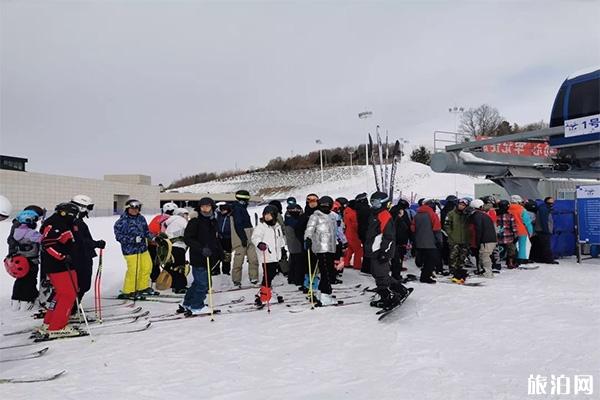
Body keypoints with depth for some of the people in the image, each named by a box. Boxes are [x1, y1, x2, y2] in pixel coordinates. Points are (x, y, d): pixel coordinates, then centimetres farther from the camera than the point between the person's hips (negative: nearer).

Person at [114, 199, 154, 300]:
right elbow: (119, 236, -12)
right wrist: (133, 239, -21)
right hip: (130, 249, -7)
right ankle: (128, 292, 12)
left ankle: (143, 287, 35)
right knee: (133, 270, -7)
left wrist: (151, 237, 1)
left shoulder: (141, 218, 8)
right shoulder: (122, 221, -10)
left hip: (143, 248, 7)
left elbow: (146, 231, 19)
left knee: (147, 267, 14)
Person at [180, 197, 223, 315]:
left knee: (198, 282, 16)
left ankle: (187, 304, 31)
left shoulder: (213, 222, 13)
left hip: (209, 258, 8)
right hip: (198, 258, -8)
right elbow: (187, 238, -15)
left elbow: (216, 240, 23)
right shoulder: (195, 222, -9)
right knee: (202, 283, -3)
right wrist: (201, 249, -24)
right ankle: (197, 307, 14)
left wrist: (221, 254, 20)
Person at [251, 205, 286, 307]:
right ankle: (262, 298, -1)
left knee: (272, 274, 13)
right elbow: (255, 237, -22)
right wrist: (259, 244, -42)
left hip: (275, 256, 8)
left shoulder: (277, 226, 13)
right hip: (266, 257, -7)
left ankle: (262, 293, 29)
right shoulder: (261, 226, -8)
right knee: (268, 276, -9)